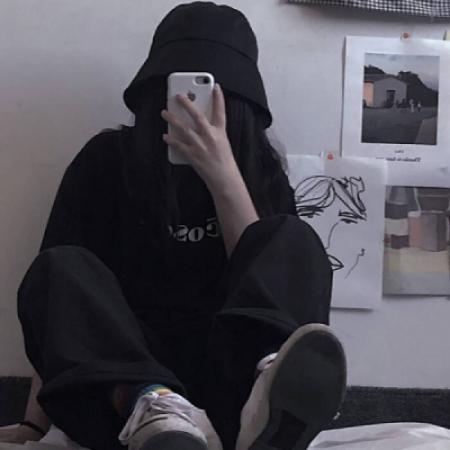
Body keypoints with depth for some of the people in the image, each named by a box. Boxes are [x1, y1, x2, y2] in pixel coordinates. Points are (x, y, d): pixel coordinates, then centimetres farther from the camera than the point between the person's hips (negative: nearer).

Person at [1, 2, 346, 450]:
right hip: (123, 378, 0)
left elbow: (265, 277, -4)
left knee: (295, 241, -18)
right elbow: (61, 278, 0)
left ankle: (268, 387, -50)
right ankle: (154, 408, -51)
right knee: (60, 269, -23)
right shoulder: (107, 158, 6)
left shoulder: (260, 167, 10)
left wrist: (223, 175, -16)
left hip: (222, 372, 1)